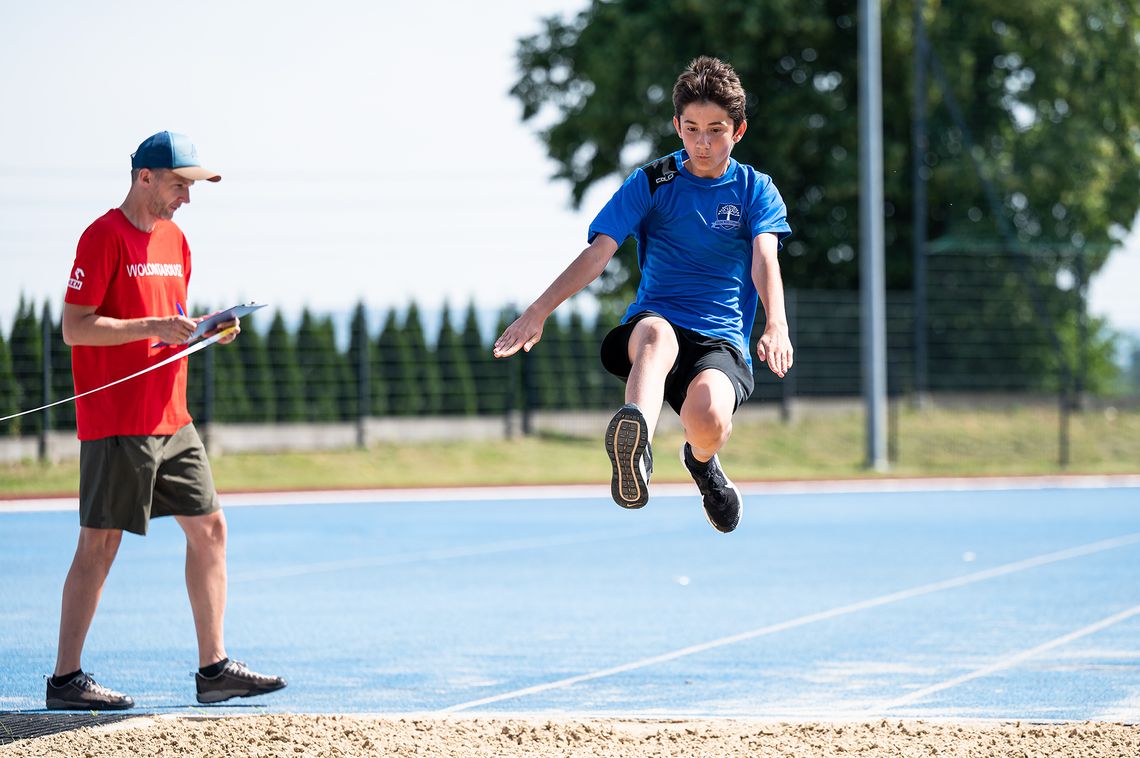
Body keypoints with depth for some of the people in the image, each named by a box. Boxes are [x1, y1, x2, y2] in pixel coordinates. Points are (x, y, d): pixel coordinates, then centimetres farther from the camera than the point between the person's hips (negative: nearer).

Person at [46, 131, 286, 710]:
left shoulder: (174, 239, 15)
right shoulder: (104, 237, -10)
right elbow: (74, 327, -15)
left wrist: (205, 330, 3)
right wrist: (155, 326, -21)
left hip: (170, 419, 8)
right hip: (115, 421, -8)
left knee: (209, 527, 6)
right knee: (100, 543, -5)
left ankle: (214, 668, 11)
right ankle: (65, 680, 2)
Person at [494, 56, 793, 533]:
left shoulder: (756, 190, 8)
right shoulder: (650, 183, 8)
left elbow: (765, 260, -9)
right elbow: (598, 253, -1)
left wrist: (776, 325, -30)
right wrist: (540, 310, -16)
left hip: (721, 341, 0)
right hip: (652, 324, 0)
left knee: (708, 420, -34)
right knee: (657, 332, -39)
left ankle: (701, 460, 8)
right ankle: (636, 456, -69)